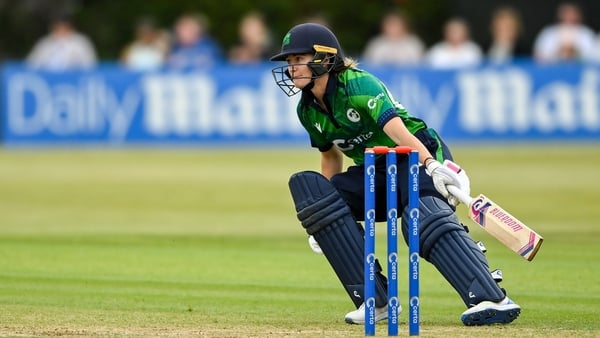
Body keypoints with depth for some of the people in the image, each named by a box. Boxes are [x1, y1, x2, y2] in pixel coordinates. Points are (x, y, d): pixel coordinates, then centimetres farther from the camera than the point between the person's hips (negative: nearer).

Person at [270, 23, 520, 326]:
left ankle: (493, 301, -52)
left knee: (425, 218, -35)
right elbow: (331, 154, 19)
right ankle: (374, 300, -19)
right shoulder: (308, 111, 3)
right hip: (373, 174, 7)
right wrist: (324, 217, 20)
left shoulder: (358, 85, -19)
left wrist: (432, 165, -48)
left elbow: (396, 129, -33)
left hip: (417, 157, -7)